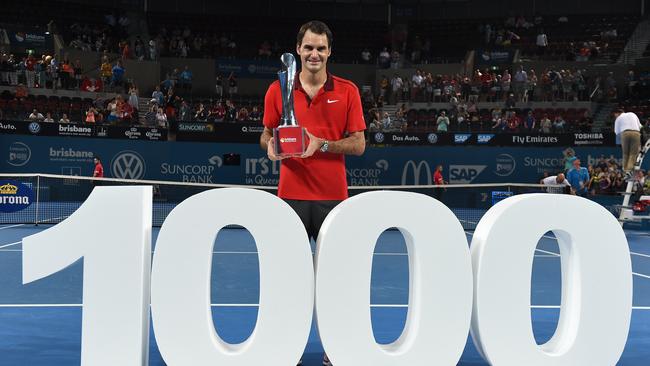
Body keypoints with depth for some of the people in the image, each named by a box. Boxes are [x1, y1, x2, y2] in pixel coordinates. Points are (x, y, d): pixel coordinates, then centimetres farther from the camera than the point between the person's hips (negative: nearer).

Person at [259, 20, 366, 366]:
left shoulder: (347, 91, 2)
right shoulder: (277, 90, 5)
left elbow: (358, 144, 1)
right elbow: (266, 135, 13)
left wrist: (322, 144, -15)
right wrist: (271, 145, -10)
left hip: (333, 196, 0)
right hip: (291, 195, 1)